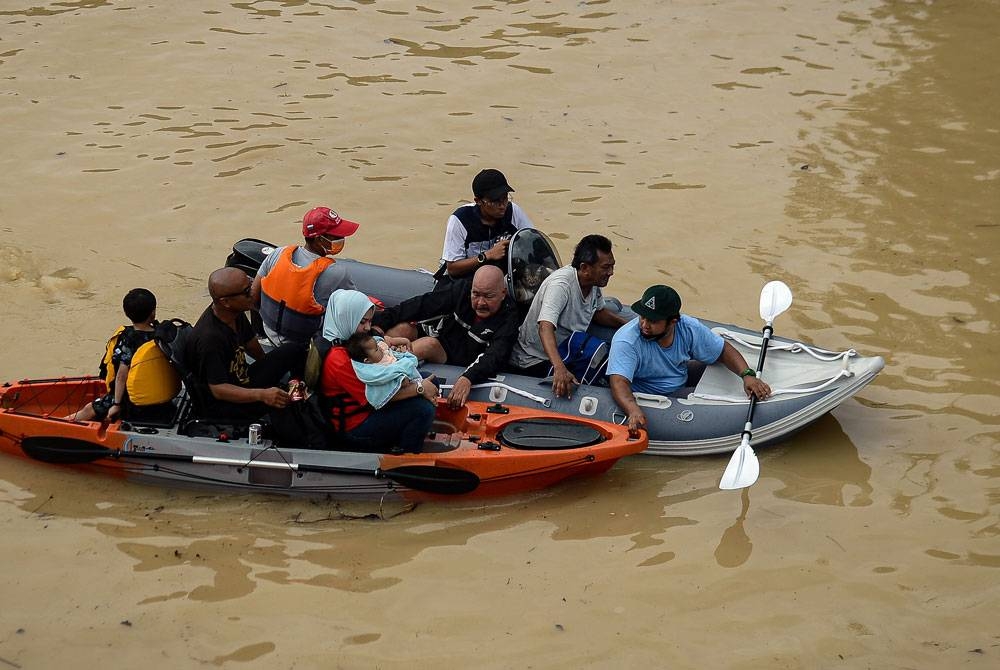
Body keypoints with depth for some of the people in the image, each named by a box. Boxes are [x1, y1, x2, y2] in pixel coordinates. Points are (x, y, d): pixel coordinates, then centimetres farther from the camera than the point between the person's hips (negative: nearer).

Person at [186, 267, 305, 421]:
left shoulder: (236, 314, -4)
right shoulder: (210, 338, -32)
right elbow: (218, 390, -31)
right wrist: (262, 395, -42)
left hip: (243, 382, 9)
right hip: (221, 404, -9)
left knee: (294, 350, 7)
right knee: (283, 404, -28)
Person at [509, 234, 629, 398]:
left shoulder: (593, 282, -4)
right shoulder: (561, 285, -31)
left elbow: (598, 312, 17)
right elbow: (545, 328, -44)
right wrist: (560, 369, -59)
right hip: (535, 359, -8)